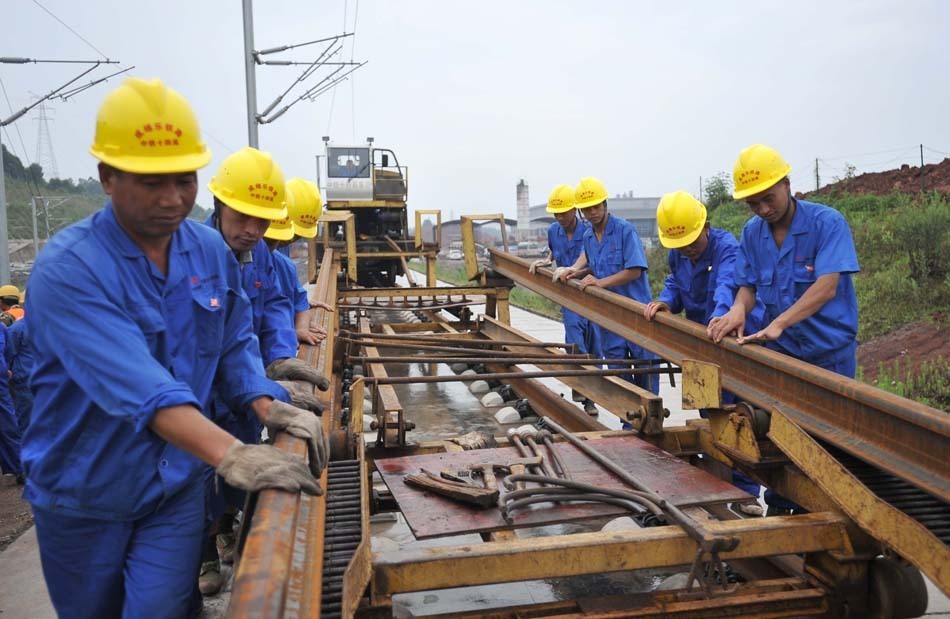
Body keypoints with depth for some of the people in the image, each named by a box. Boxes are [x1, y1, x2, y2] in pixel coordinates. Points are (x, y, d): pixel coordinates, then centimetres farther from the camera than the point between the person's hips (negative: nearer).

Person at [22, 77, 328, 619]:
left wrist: (268, 407, -17)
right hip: (83, 496, -2)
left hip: (177, 489, 3)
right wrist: (229, 454, -49)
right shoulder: (67, 269, -24)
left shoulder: (212, 251, -5)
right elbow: (135, 382, -37)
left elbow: (234, 344, 3)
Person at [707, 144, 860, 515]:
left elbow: (827, 286, -26)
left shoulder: (827, 223, -16)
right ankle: (779, 507, 28)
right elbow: (748, 286, 3)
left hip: (829, 350, -4)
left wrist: (778, 324, -39)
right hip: (780, 349, 4)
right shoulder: (752, 233, 1)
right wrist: (738, 311, -21)